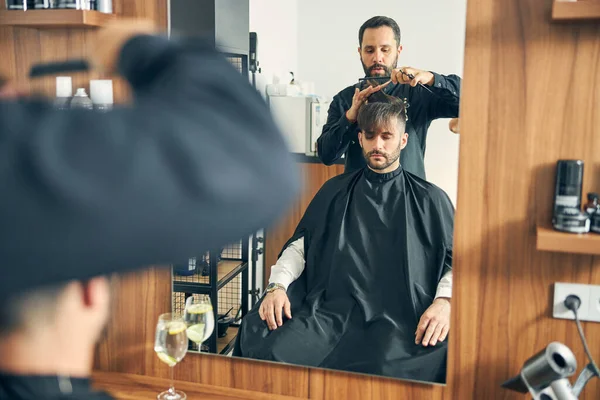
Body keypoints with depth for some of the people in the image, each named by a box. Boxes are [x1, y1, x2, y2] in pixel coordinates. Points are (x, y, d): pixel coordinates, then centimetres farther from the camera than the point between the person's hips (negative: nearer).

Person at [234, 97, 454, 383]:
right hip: (330, 306, 2)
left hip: (398, 314, -2)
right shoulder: (335, 191, 19)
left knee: (388, 375, -35)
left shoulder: (430, 199, 13)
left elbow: (457, 257, 7)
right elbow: (300, 245, 16)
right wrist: (278, 285, -3)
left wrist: (444, 300, -13)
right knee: (270, 353, -25)